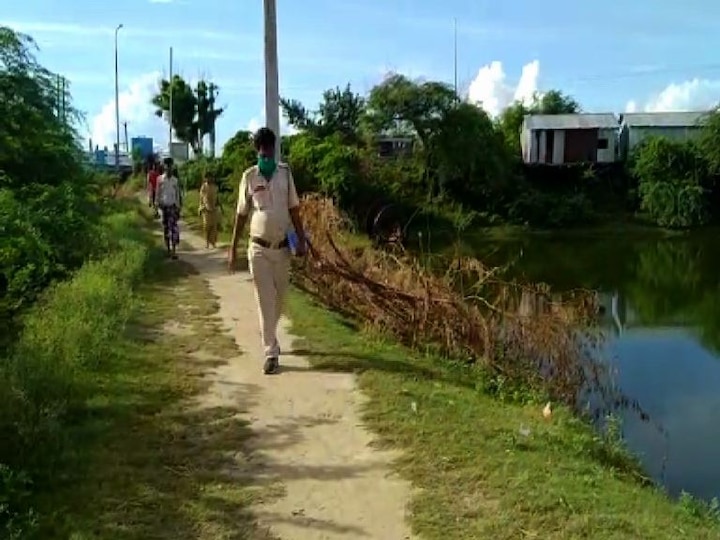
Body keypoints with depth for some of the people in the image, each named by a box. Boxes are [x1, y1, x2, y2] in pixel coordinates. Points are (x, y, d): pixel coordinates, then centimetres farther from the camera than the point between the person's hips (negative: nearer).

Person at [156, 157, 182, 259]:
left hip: (173, 206, 0)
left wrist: (180, 206, 4)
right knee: (166, 228, 8)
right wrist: (158, 203, -14)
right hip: (164, 206, 0)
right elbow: (158, 193, 0)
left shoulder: (175, 180, 3)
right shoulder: (160, 179, 0)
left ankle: (173, 250, -12)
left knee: (174, 228, -9)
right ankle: (168, 249, 20)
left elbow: (178, 194, 7)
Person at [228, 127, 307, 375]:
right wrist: (233, 248, 1)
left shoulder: (285, 172, 1)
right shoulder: (249, 176, -3)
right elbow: (241, 214, 2)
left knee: (278, 299, 13)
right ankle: (271, 352, 3)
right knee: (265, 301, -1)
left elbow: (294, 209, 4)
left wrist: (301, 239, -3)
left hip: (282, 247, 2)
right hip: (259, 248, -2)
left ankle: (268, 336, 38)